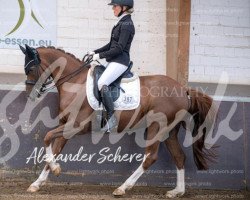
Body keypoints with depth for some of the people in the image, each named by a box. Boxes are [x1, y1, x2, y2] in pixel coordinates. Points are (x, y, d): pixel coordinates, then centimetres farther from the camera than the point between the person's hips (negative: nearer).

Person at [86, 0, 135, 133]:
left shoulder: (126, 25, -14)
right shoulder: (121, 23, 16)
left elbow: (119, 48, -20)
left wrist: (100, 55, -16)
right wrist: (95, 52, 14)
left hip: (120, 61, -11)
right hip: (113, 61, 11)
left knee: (102, 83, -27)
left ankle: (111, 119, -27)